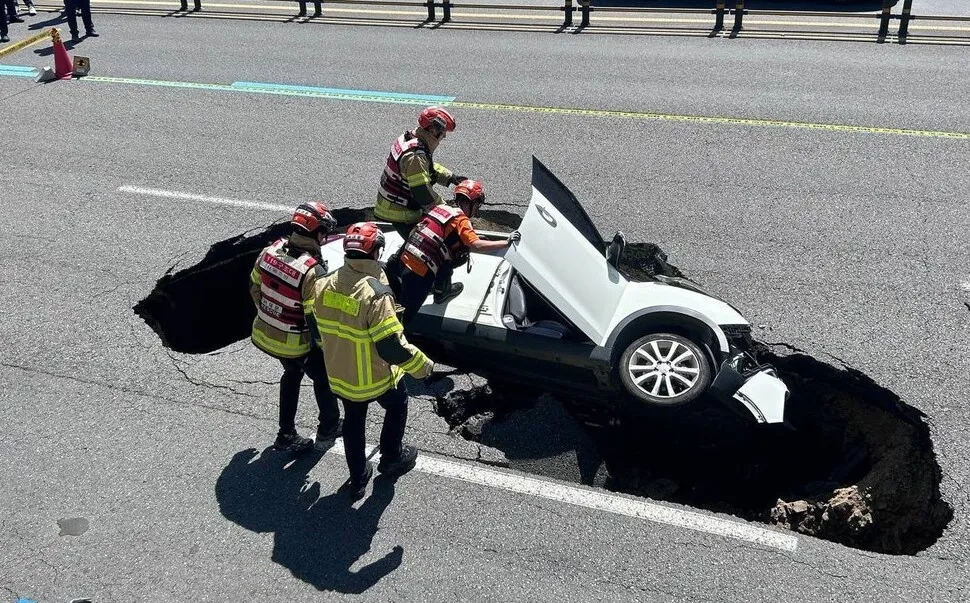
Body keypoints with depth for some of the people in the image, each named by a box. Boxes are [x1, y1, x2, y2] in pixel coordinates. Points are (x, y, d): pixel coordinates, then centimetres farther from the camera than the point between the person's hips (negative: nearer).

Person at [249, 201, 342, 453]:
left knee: (292, 373, 30)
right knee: (322, 376, 21)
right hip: (295, 343, -6)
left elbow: (255, 287, 5)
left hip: (263, 334, 6)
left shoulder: (271, 251, -10)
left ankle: (287, 435, 38)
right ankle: (328, 428, 40)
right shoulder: (313, 270, -31)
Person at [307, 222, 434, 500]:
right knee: (397, 405, 25)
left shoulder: (323, 285, -10)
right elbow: (393, 347, -29)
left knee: (353, 419, 25)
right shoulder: (375, 294, -32)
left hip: (339, 375, 5)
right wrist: (422, 365, -12)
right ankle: (392, 458, 42)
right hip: (375, 378, -5)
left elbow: (316, 330, 4)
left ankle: (357, 478, 38)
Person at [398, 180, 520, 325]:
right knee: (406, 315, 0)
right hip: (419, 274, -8)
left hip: (405, 259, 8)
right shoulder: (461, 220, -10)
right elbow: (476, 246, -23)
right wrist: (507, 242, -15)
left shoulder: (440, 208, 10)